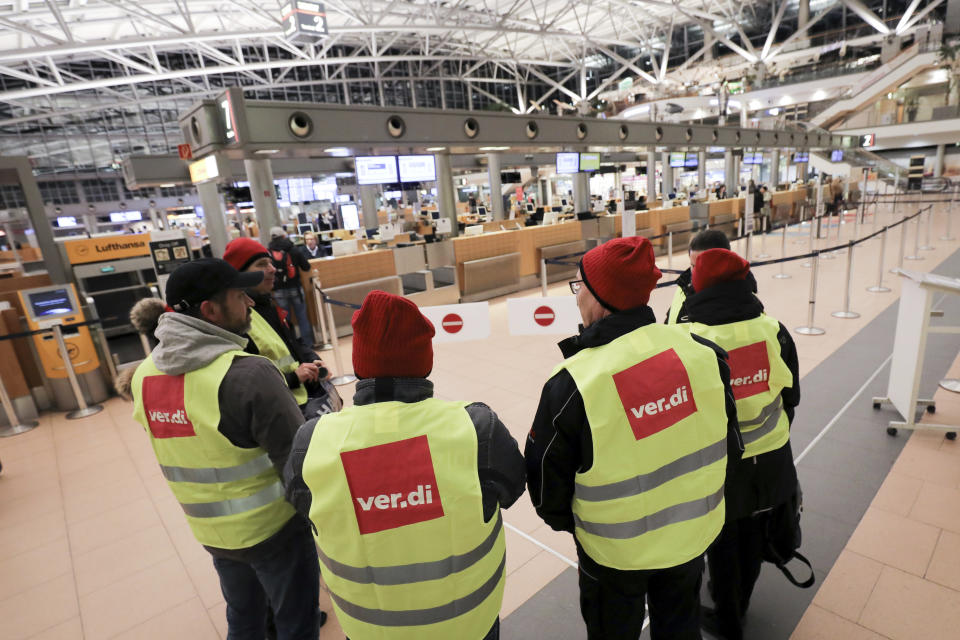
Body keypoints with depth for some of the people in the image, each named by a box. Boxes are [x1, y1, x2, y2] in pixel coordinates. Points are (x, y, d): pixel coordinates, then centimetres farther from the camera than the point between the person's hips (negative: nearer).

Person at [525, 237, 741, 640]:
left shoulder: (571, 384, -31)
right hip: (693, 533, 4)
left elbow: (546, 480, -16)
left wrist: (567, 522, 6)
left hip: (615, 550, -3)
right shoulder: (701, 351, -19)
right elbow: (728, 444, -3)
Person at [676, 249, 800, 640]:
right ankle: (738, 604, 49)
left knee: (722, 545, 18)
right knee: (752, 538, 25)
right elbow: (791, 395, 3)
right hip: (770, 459, 4)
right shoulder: (774, 330, -10)